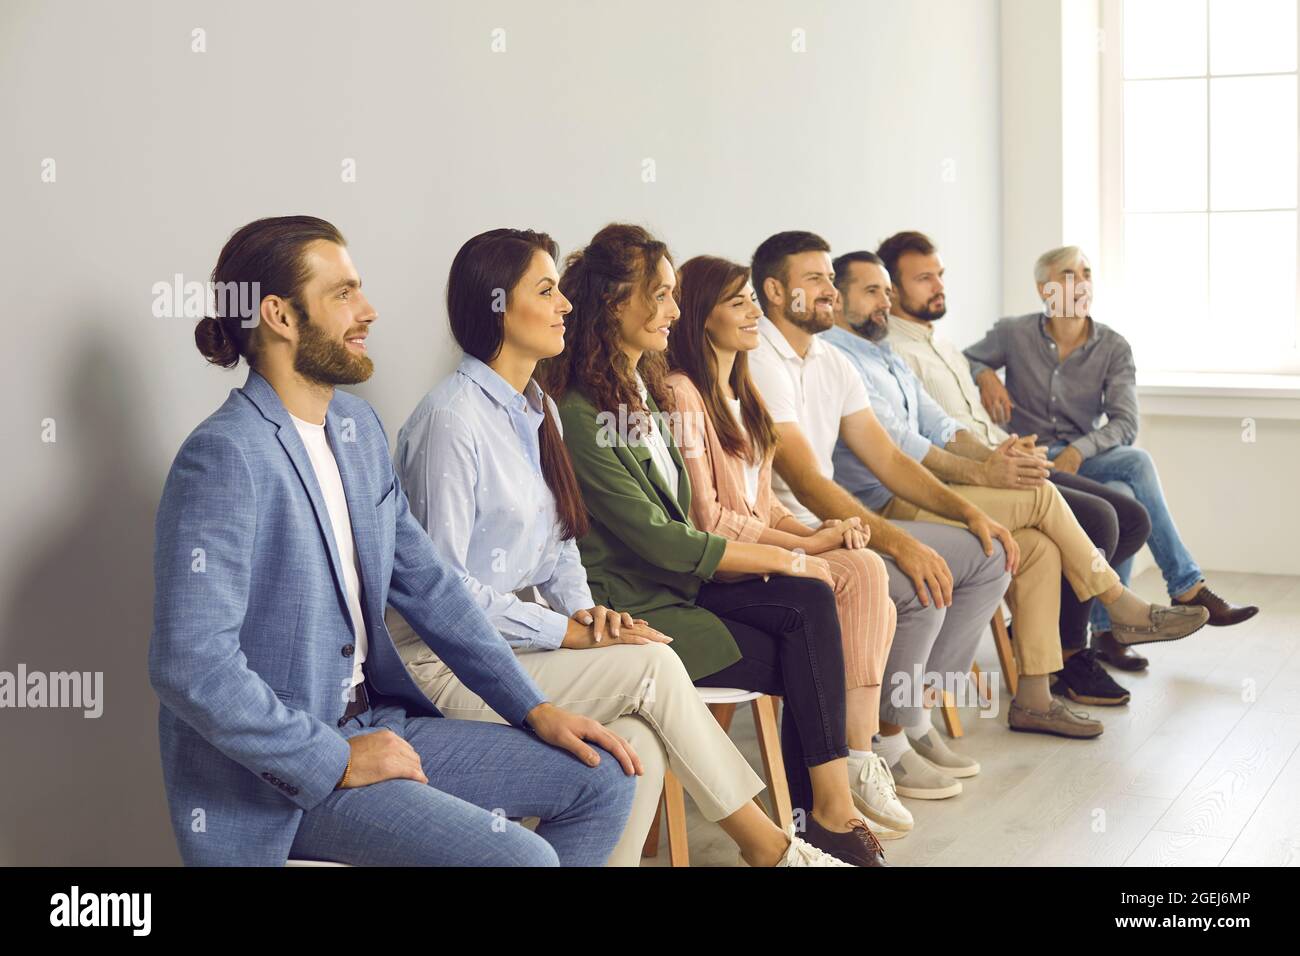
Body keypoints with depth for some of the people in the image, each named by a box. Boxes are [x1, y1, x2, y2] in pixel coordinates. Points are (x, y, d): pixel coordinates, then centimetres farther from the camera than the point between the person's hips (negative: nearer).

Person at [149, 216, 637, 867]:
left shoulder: (358, 427, 8)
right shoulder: (223, 459, -20)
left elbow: (426, 584, 13)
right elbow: (191, 667, -26)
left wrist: (532, 708, 7)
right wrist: (337, 762, -19)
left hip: (374, 723, 9)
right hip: (276, 776, -9)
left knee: (602, 780, 6)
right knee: (519, 856, -23)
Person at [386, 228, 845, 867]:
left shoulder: (539, 410, 12)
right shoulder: (453, 419, -16)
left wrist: (584, 609, -2)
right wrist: (569, 632, -16)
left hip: (508, 638, 8)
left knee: (640, 744, -19)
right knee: (653, 668, -18)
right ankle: (765, 843, -3)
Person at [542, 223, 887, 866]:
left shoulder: (645, 390, 14)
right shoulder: (578, 413, -16)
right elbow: (657, 541, -18)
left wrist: (718, 560, -3)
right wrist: (783, 559, -12)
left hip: (680, 581, 8)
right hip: (635, 609, -8)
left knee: (809, 601, -16)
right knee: (803, 664, -15)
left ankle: (822, 807, -16)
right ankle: (826, 808, -1)